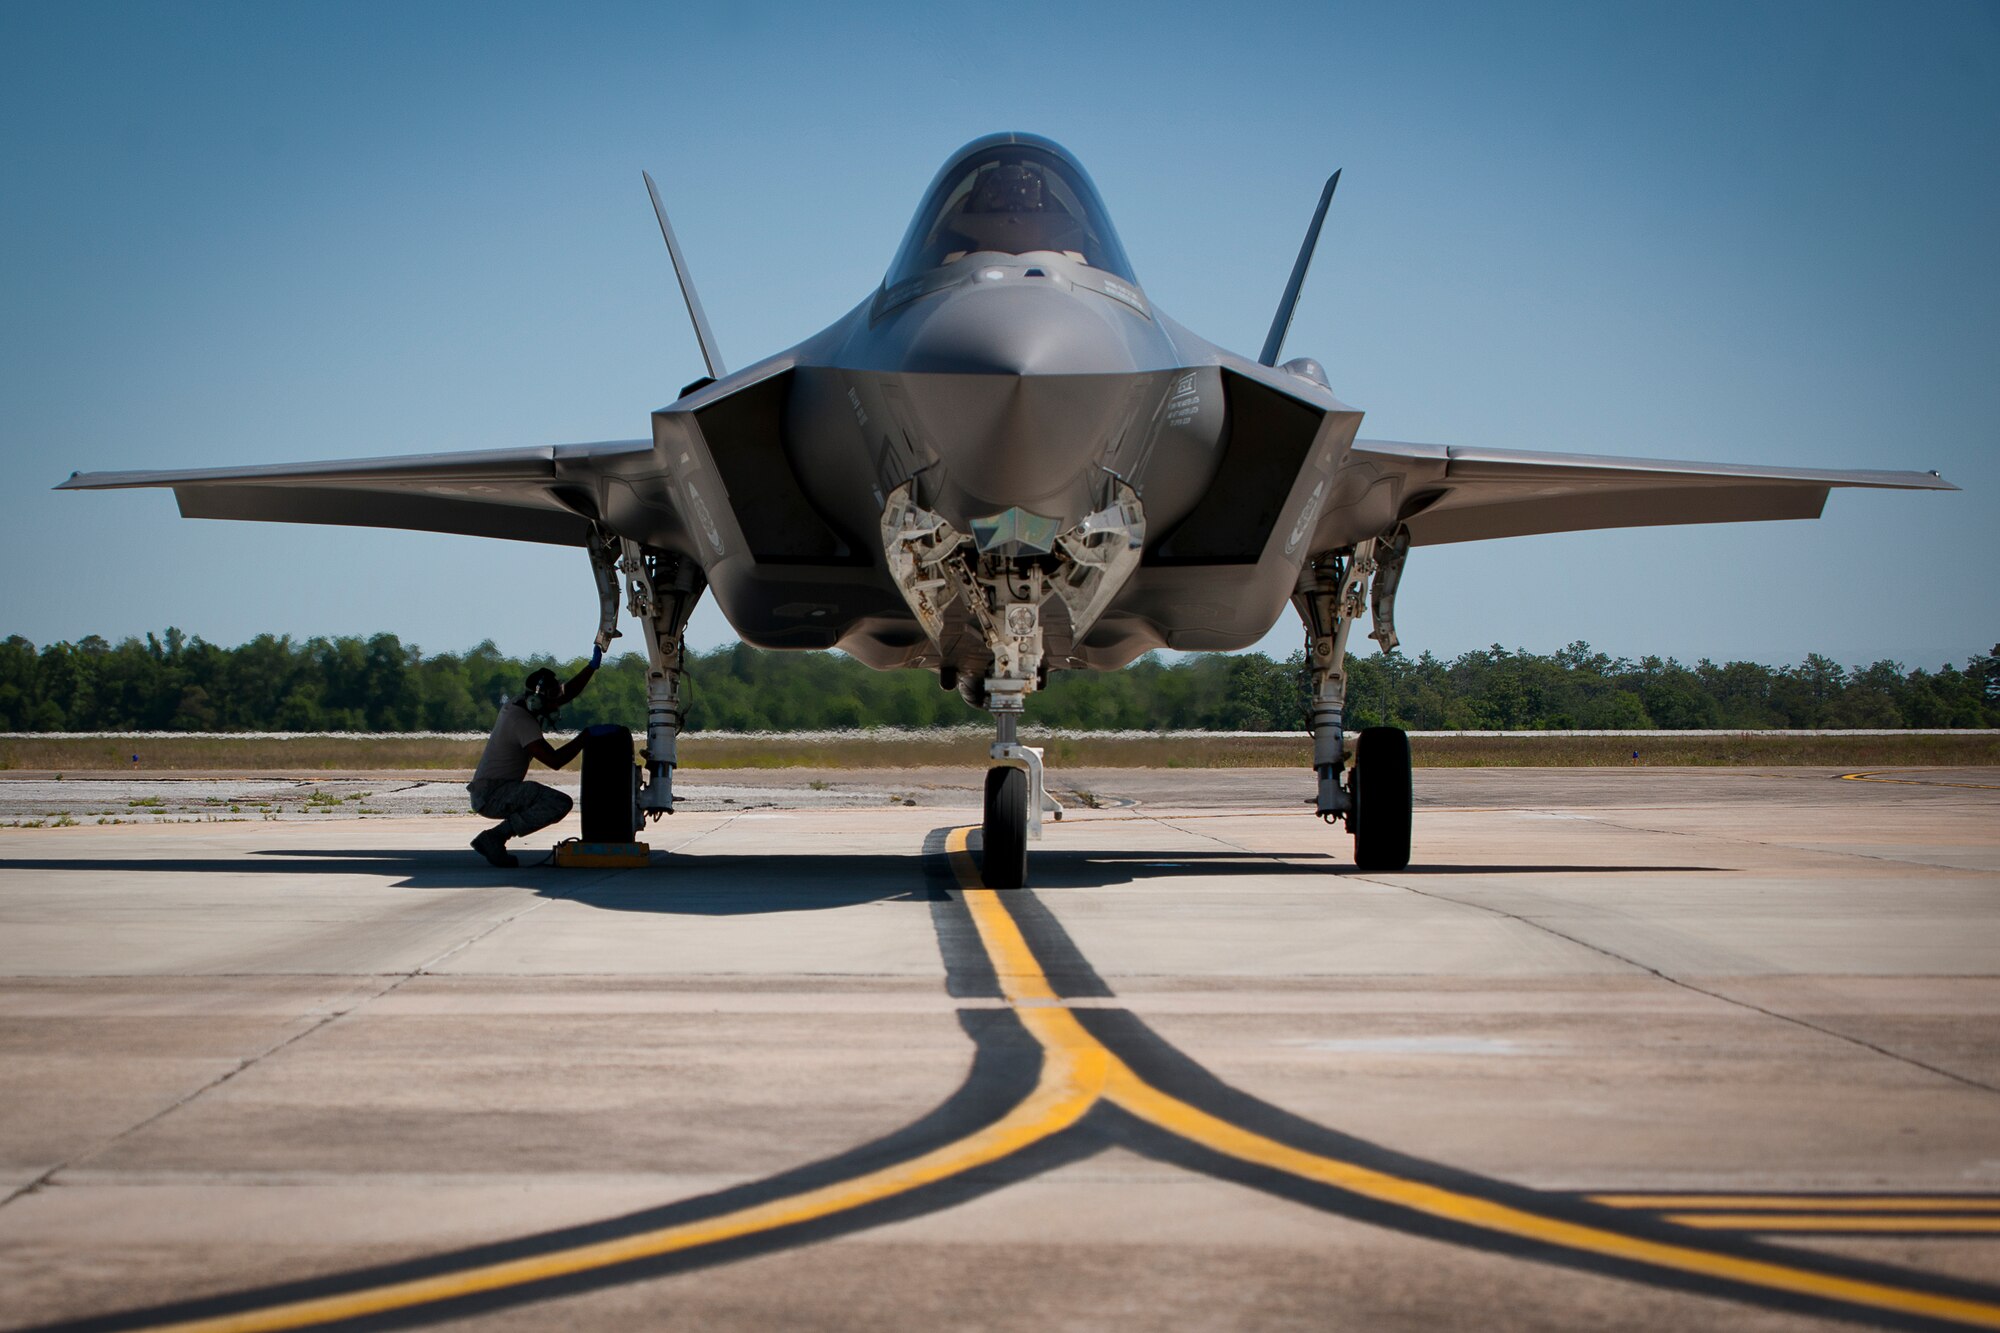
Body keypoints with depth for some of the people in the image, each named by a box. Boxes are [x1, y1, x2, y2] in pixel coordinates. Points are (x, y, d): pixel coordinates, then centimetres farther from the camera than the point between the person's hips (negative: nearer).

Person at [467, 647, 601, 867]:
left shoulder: (516, 706, 12)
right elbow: (555, 760, -25)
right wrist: (586, 736, -17)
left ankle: (492, 840, 11)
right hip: (491, 795, -10)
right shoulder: (522, 721, -18)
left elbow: (568, 693, 22)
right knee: (560, 803, -24)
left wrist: (593, 666, 15)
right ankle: (495, 837, -18)